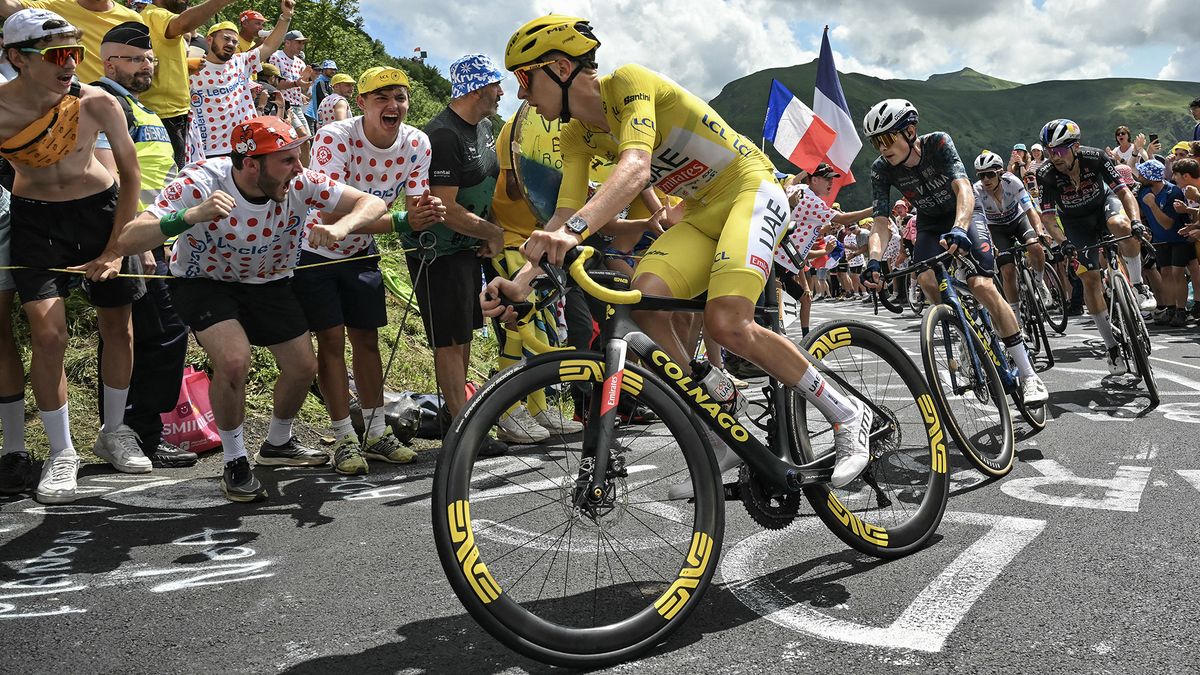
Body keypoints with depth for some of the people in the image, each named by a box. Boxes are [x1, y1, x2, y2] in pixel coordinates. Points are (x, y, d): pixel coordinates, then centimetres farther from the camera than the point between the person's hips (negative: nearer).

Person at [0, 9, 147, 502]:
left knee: (117, 328, 8)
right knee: (47, 333, -13)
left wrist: (116, 247, -6)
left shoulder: (96, 103, -16)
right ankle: (61, 452, 3)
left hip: (101, 209, 2)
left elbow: (130, 172, -4)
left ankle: (113, 432, 29)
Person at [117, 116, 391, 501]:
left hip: (268, 282, 4)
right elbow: (128, 241, -38)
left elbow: (373, 203, -20)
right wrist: (191, 216, -55)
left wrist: (339, 228, -42)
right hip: (204, 281, -4)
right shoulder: (200, 184, -32)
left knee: (303, 368, 1)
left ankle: (277, 445, 32)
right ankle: (235, 464, -4)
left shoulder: (299, 183, -24)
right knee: (234, 360, -27)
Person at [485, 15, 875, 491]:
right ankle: (722, 438, -7)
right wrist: (521, 282, -21)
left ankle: (847, 416, -8)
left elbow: (636, 168, -37)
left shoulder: (629, 82, -18)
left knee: (726, 322, -29)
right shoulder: (577, 135, 5)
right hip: (701, 212, 7)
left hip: (751, 189, -7)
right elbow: (564, 217, -4)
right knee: (643, 298, -20)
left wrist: (574, 230, -53)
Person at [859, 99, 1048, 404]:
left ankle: (1028, 375, -15)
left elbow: (963, 187, -39)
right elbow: (881, 220, -24)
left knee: (983, 286, -22)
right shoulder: (881, 170, -18)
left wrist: (959, 228, -59)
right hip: (930, 224, 3)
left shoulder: (938, 143, -27)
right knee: (925, 278, -28)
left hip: (964, 214, -3)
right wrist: (875, 259, -44)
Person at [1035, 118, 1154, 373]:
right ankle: (1112, 346, 3)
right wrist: (1062, 243, -42)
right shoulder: (1046, 175, -26)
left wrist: (1136, 221, -42)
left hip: (1104, 202, -1)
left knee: (1121, 225, -38)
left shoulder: (1095, 157, -26)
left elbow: (1124, 192, -25)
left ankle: (1139, 286, -16)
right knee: (1090, 279, -7)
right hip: (1076, 221, 1)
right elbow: (1048, 218, -24)